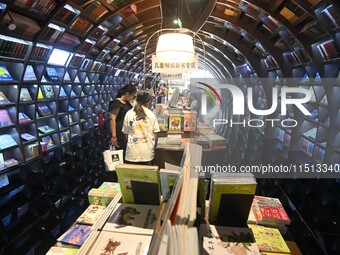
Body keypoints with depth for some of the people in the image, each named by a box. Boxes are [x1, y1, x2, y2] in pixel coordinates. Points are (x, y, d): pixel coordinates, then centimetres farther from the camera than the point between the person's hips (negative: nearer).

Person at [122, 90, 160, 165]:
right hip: (147, 153, -1)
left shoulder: (128, 114, 2)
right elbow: (155, 135, 0)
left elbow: (126, 134, 8)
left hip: (132, 153, 1)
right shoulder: (151, 114, -2)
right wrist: (153, 147, 17)